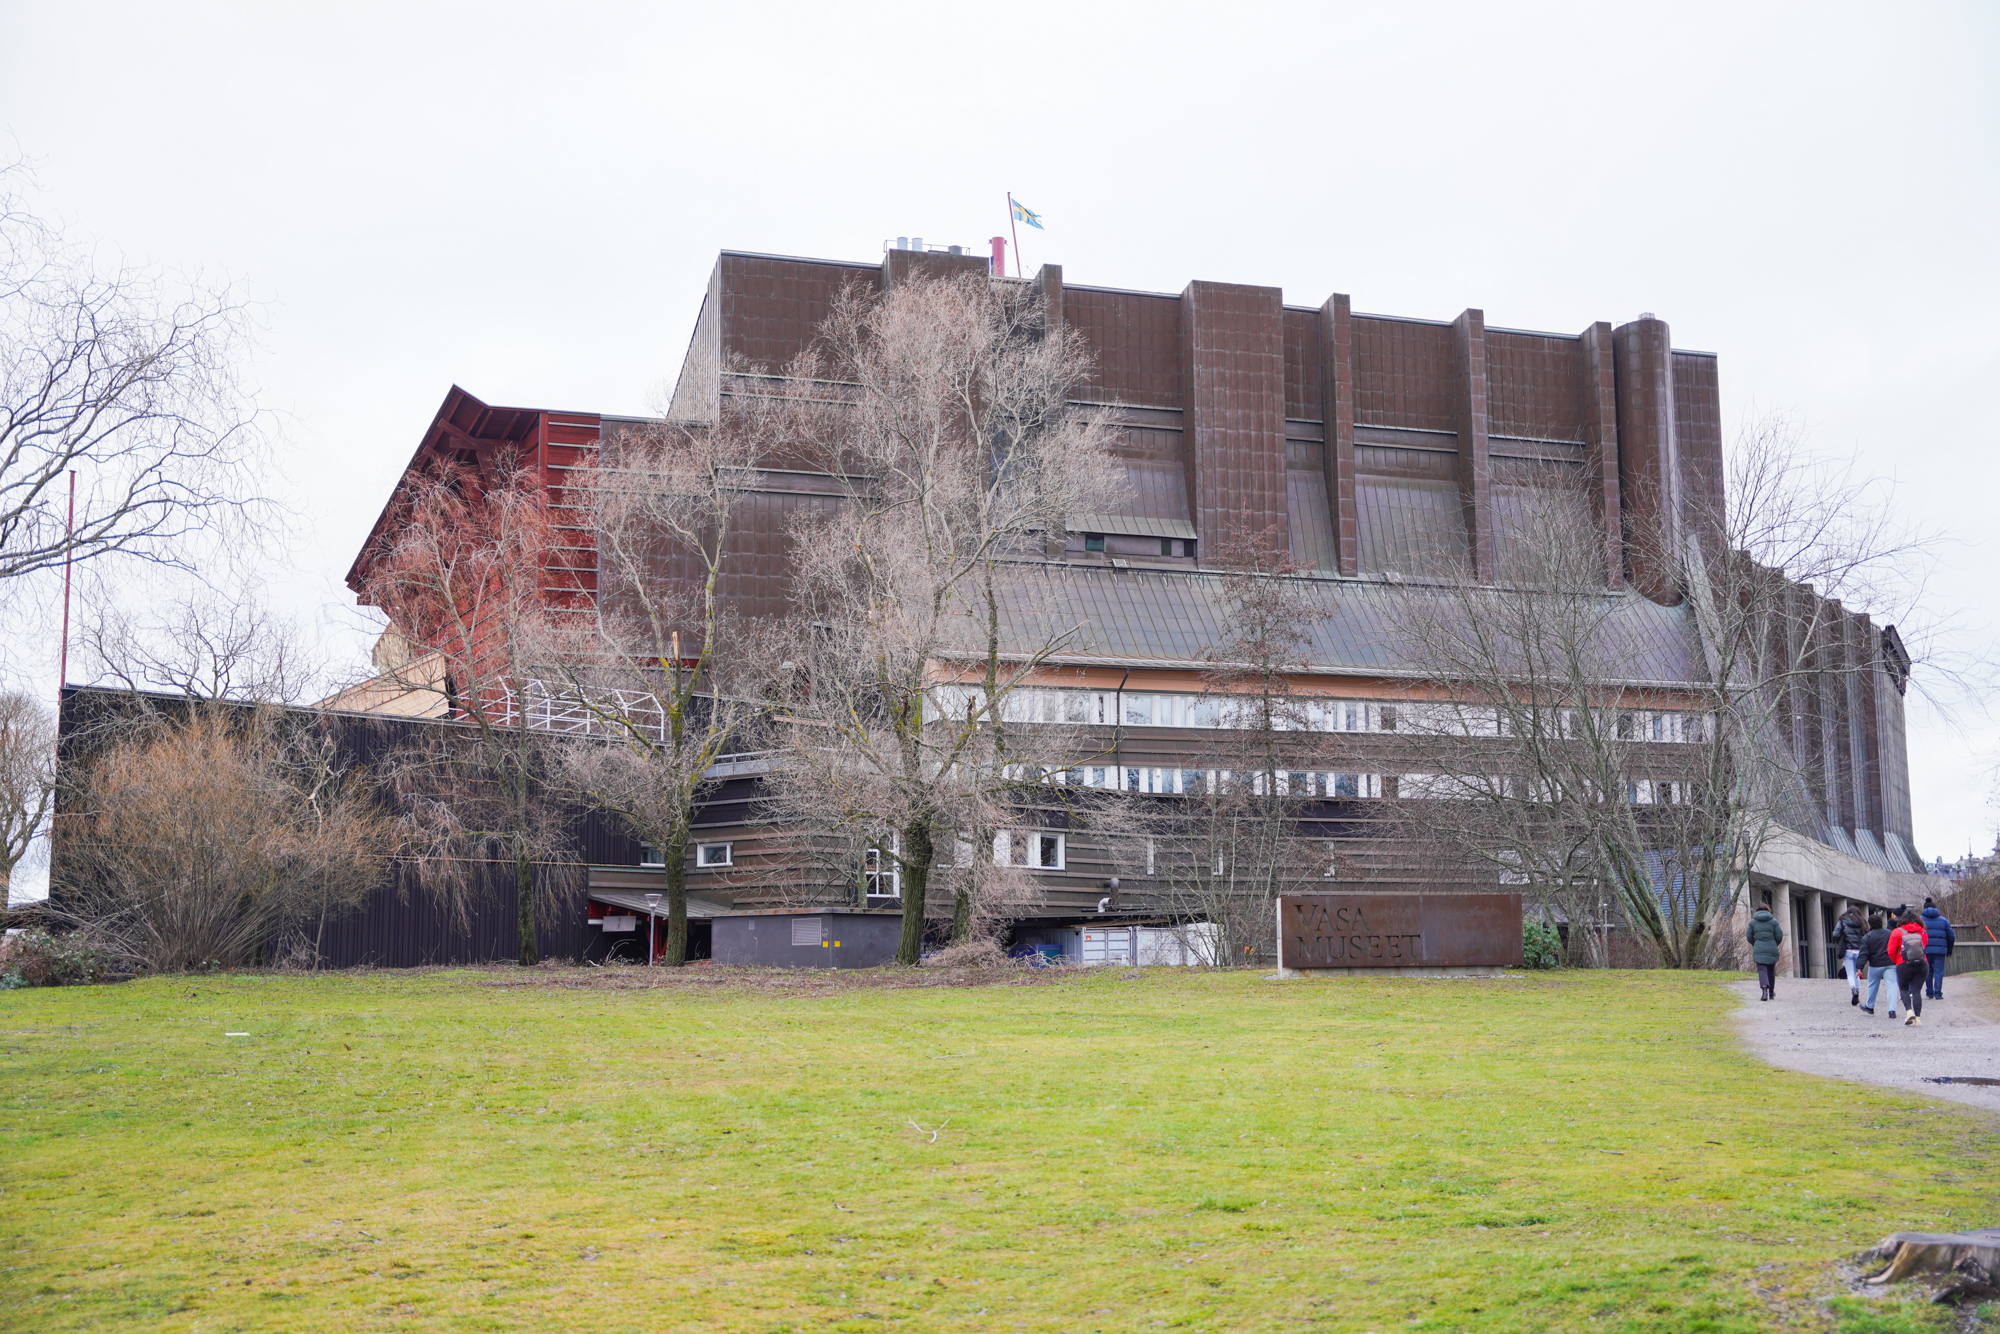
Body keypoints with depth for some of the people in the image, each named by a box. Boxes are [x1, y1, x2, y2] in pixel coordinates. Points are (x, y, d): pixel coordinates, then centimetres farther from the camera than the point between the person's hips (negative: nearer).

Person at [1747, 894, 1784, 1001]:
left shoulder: (1753, 921, 5)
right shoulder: (1773, 921, 3)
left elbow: (1749, 936, 4)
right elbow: (1779, 935, -1)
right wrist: (1775, 945, 17)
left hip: (1759, 950, -1)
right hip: (1772, 950, 1)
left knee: (1762, 970, -7)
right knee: (1771, 971, 15)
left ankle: (1764, 989, -31)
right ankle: (1771, 992, 26)